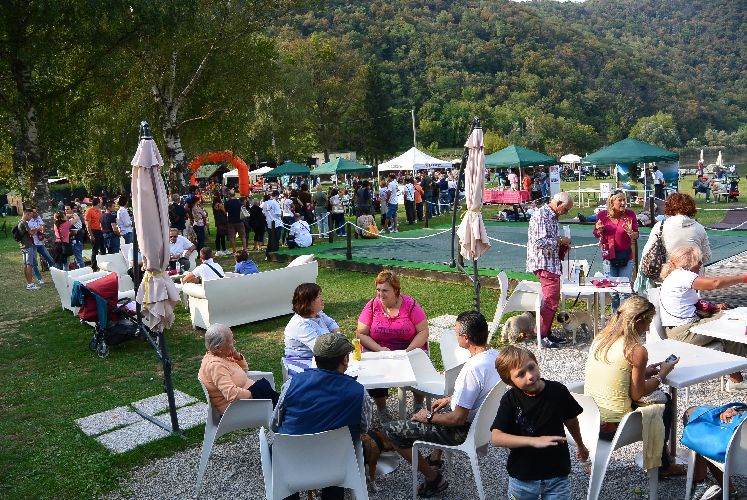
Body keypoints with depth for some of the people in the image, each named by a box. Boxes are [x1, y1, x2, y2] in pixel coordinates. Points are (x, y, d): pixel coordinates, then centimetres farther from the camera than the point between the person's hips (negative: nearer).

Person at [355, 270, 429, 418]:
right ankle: (382, 410, 0)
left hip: (410, 350, 0)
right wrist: (380, 349, -17)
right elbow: (361, 334, -3)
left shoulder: (410, 304, -4)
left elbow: (423, 331, -5)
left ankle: (419, 406, 5)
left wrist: (409, 350, -18)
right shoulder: (372, 306, -1)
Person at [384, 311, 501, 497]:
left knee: (391, 430, -4)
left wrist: (429, 417, -12)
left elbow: (458, 419, -27)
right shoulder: (495, 355, -7)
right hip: (482, 418, 9)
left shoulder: (472, 369, -34)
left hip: (464, 430, -9)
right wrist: (450, 399, 14)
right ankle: (435, 457, 40)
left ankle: (433, 478, 6)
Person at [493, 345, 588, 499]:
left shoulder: (557, 390, -12)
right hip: (522, 479, 0)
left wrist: (580, 445, 25)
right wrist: (534, 441, -34)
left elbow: (571, 420, 7)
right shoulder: (510, 400, -15)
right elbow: (495, 437, -24)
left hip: (557, 476, 0)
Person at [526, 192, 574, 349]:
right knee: (551, 300, -9)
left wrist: (563, 245, 10)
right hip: (544, 264, -10)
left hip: (552, 263, 10)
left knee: (553, 299, 13)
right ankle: (541, 335, -1)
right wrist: (559, 241, -13)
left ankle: (547, 332, 21)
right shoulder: (540, 216, -15)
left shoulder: (553, 216, 17)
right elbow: (539, 242, -23)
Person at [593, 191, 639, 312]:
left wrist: (630, 232, -23)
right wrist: (599, 230, -14)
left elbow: (636, 236, -2)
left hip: (626, 257, -1)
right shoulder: (602, 215, -3)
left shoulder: (630, 214, -6)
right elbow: (596, 235, 8)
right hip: (609, 257, 1)